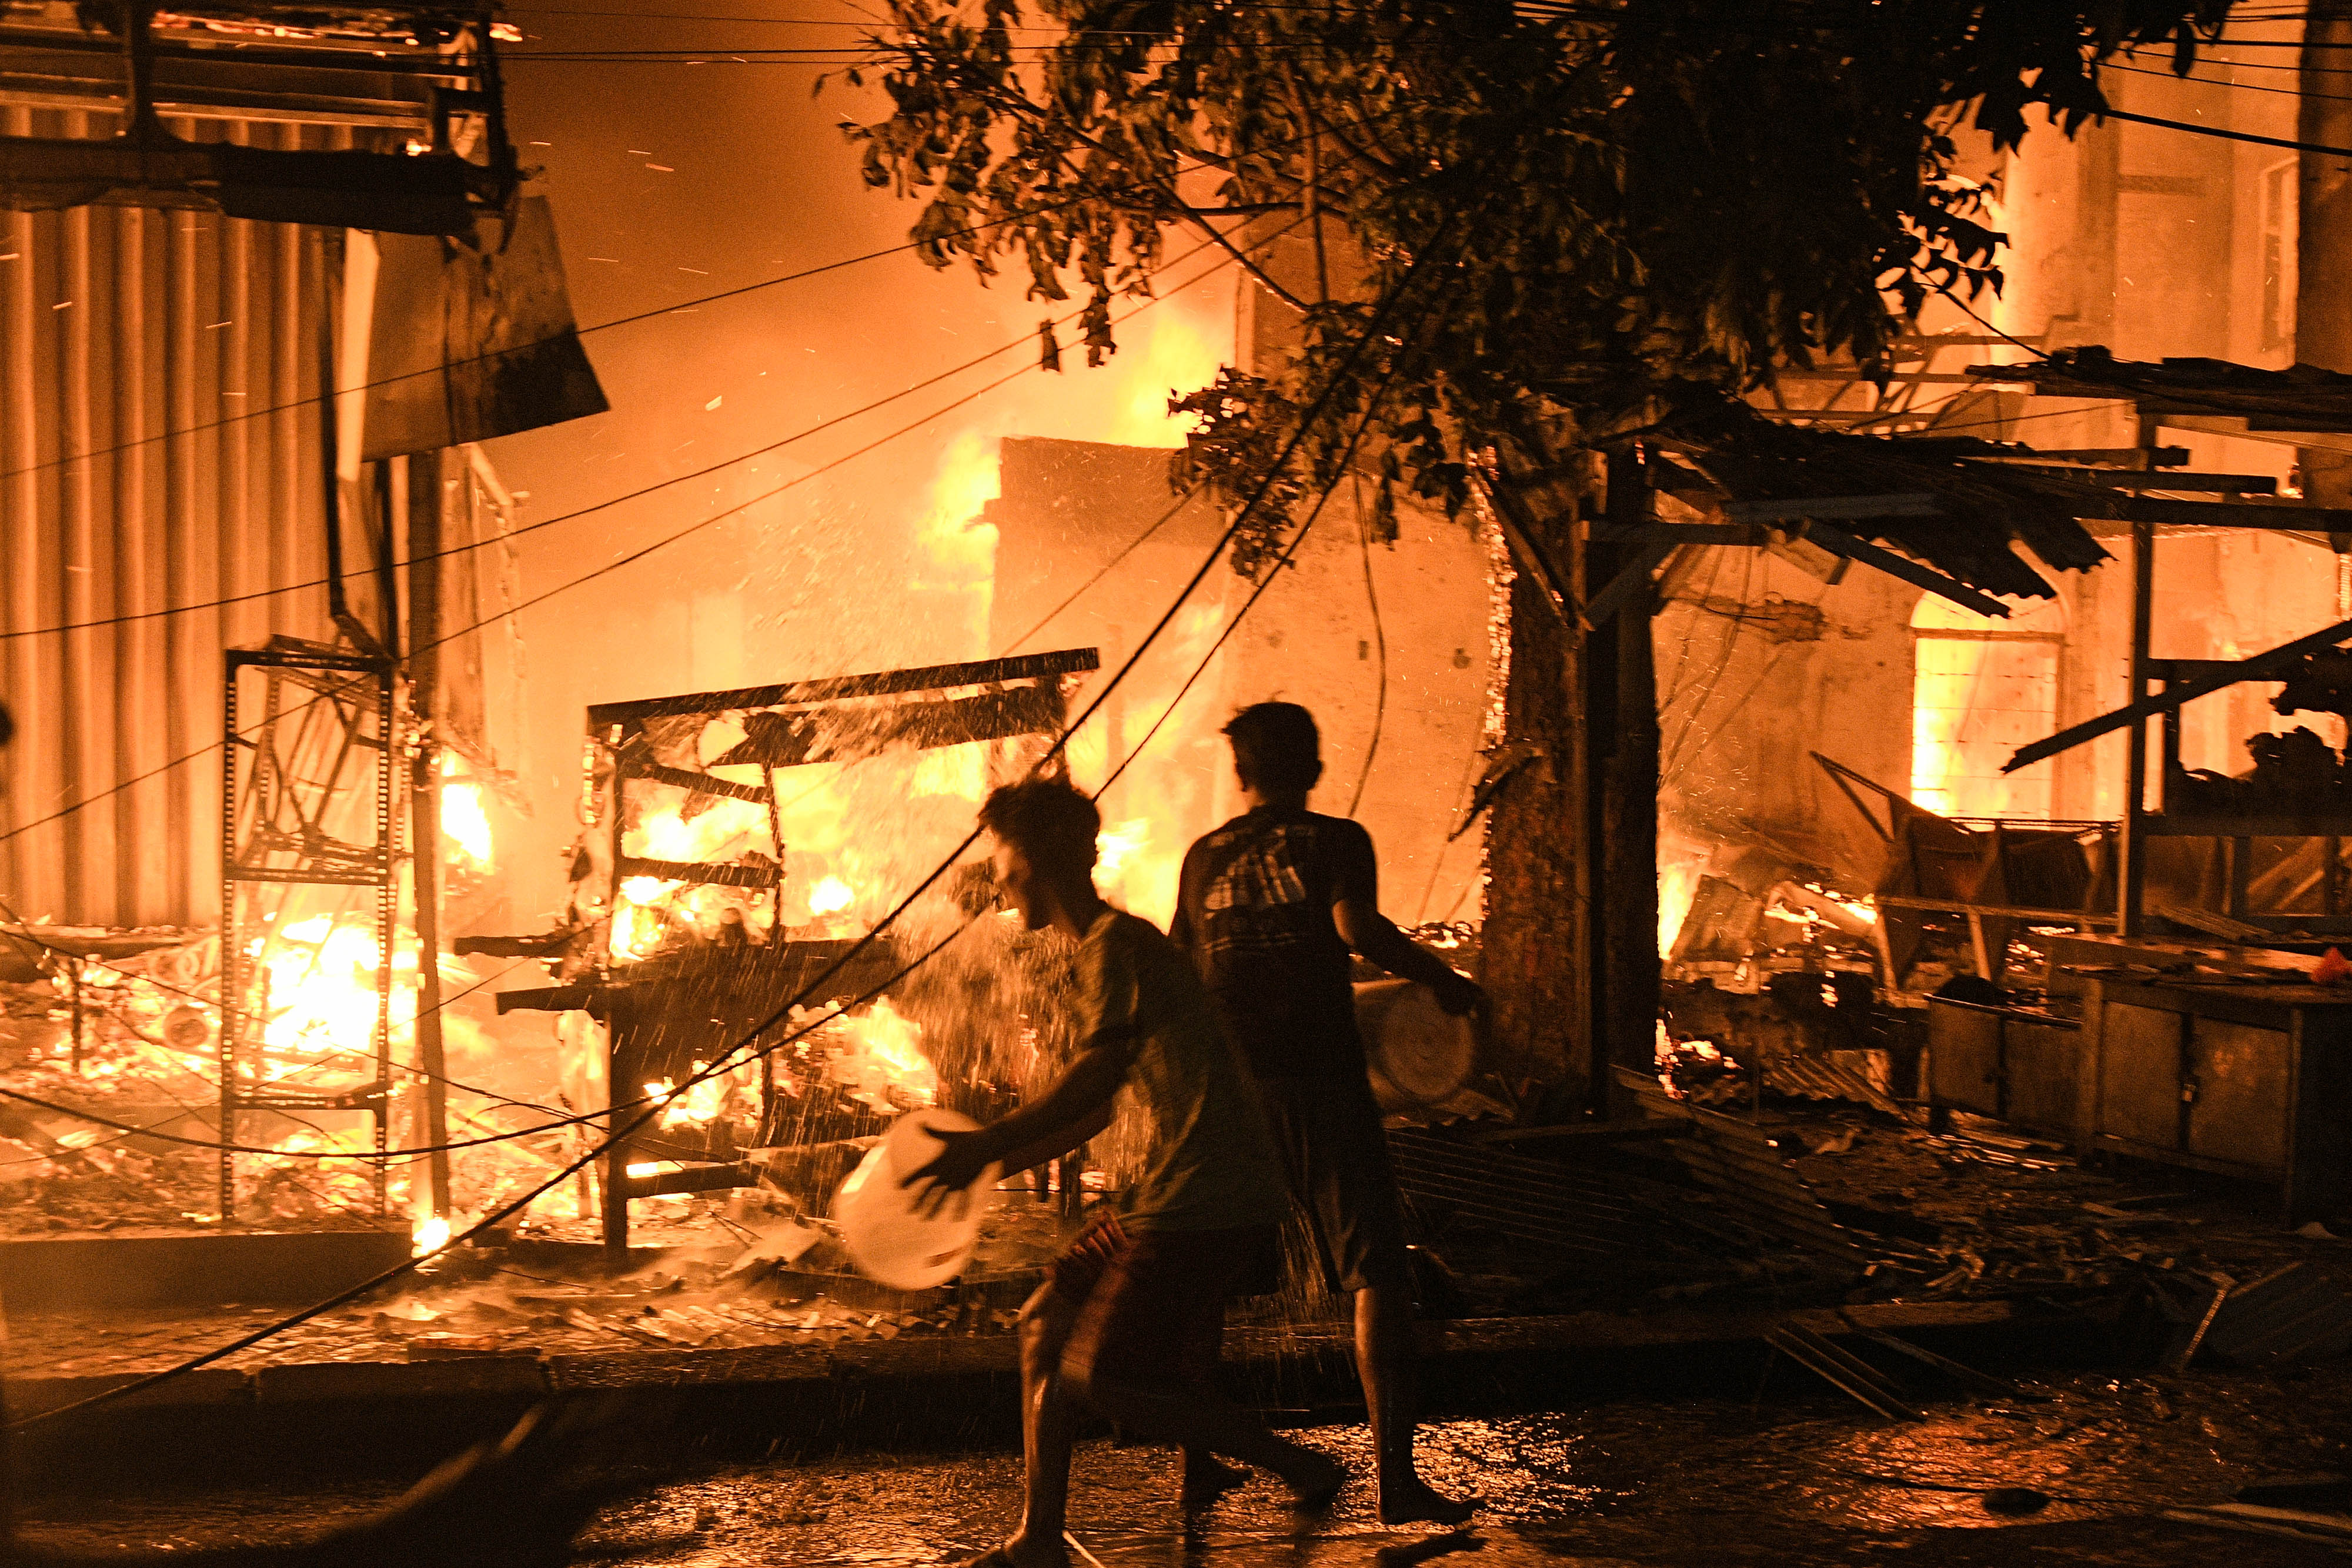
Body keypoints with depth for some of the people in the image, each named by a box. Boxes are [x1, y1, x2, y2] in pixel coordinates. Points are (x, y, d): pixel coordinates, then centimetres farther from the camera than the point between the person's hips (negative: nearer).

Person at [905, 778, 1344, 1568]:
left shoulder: (1118, 942, -11)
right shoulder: (1102, 950, 21)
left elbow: (1100, 1071, -25)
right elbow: (1092, 1114, 25)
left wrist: (985, 1146, -23)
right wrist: (988, 1166, 24)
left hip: (1208, 1200, -10)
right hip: (1171, 1197, 10)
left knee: (1100, 1376, -9)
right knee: (1045, 1323, 11)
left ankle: (1301, 1466, 0)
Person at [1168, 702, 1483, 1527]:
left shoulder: (1203, 857, 13)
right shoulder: (1334, 841, -1)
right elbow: (1356, 925, -19)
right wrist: (1444, 980, -8)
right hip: (1320, 1078, -4)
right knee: (1378, 1272, -2)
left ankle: (1200, 1459, 26)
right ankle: (1396, 1476, -10)